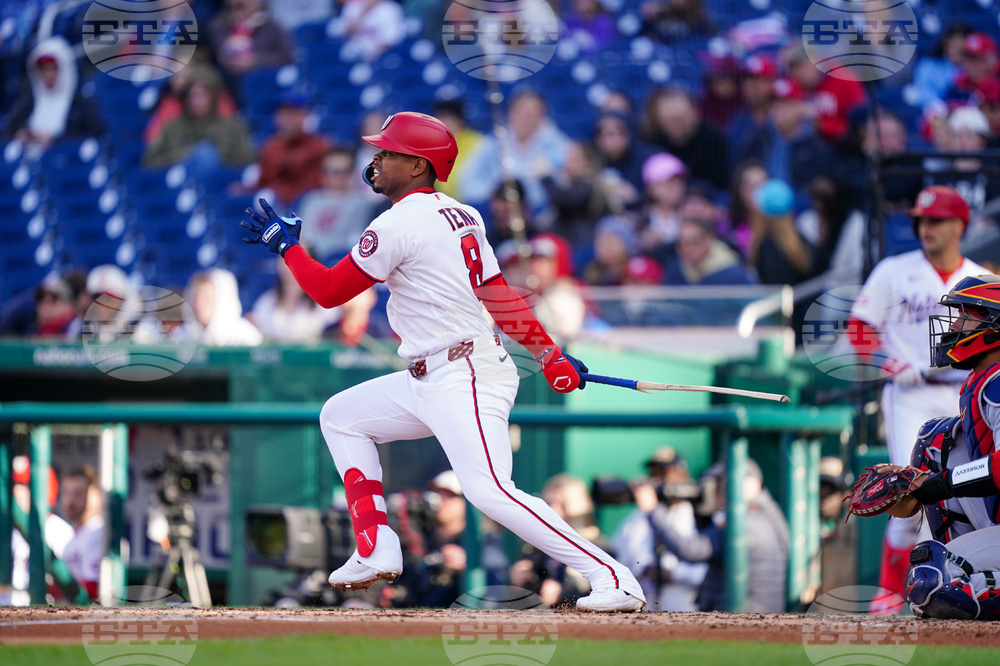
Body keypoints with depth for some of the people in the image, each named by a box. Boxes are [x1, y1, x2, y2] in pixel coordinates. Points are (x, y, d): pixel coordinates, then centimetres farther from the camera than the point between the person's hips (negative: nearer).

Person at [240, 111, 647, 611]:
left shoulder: (399, 224, -14)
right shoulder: (461, 216, 13)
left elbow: (329, 291, -8)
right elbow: (499, 296, 14)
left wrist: (285, 245, 7)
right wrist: (551, 358, 12)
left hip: (464, 382, -11)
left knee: (488, 490, -23)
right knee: (341, 416, 21)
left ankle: (612, 578, -27)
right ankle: (375, 551, 13)